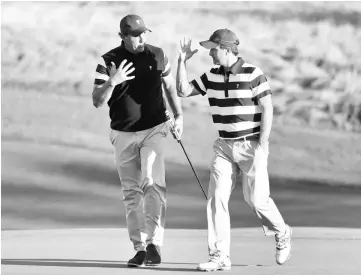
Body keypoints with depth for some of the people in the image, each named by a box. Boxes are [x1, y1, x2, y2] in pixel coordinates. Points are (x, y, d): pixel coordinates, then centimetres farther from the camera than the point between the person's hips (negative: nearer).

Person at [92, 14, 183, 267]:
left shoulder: (157, 56, -2)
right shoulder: (108, 61, -8)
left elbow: (170, 85, 14)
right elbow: (97, 101, -11)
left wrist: (179, 115, 5)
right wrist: (111, 82, -29)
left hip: (154, 130, -1)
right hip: (123, 134, 1)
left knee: (153, 183, -21)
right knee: (131, 192, 6)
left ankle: (155, 242, -21)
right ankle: (140, 248, 13)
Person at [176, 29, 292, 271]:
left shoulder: (253, 74, -12)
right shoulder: (212, 77, 5)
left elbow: (267, 109, -12)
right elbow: (183, 91, 10)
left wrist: (262, 146, -17)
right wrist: (182, 61, -1)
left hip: (251, 145, -5)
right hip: (225, 146, 5)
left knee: (257, 198, -7)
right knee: (216, 197, -6)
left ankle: (281, 234, 22)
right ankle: (220, 257, -6)